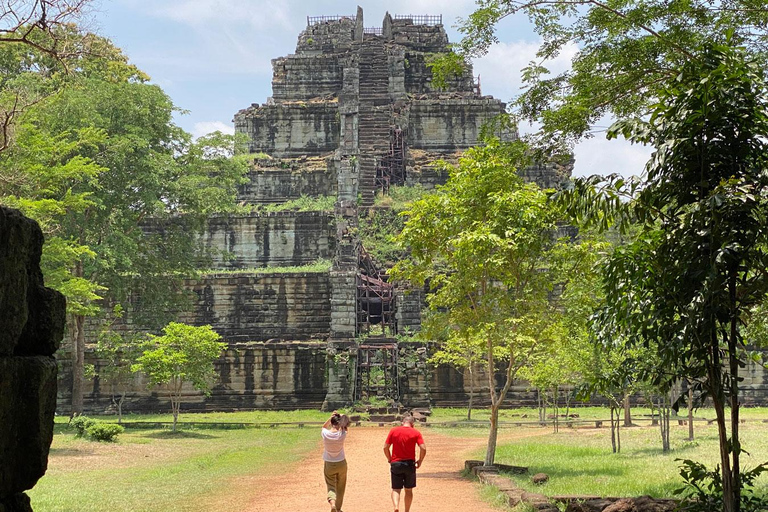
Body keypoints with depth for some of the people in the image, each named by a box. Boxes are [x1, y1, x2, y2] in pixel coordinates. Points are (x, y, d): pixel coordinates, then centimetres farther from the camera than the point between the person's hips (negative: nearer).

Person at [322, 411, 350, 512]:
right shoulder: (342, 435, -18)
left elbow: (324, 427, 9)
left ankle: (332, 502, -20)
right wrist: (341, 416, -2)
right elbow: (345, 427, 5)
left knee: (331, 486, 8)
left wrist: (331, 417, 0)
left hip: (328, 464, 0)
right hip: (341, 464, 0)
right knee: (340, 487, 17)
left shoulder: (325, 434, -15)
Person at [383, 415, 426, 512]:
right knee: (409, 490, 14)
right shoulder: (416, 433, -1)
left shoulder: (393, 431, 2)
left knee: (396, 489, 5)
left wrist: (390, 460, 12)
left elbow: (385, 447, 0)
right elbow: (423, 448, -11)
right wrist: (420, 461, 3)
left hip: (395, 464, 0)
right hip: (410, 464, 0)